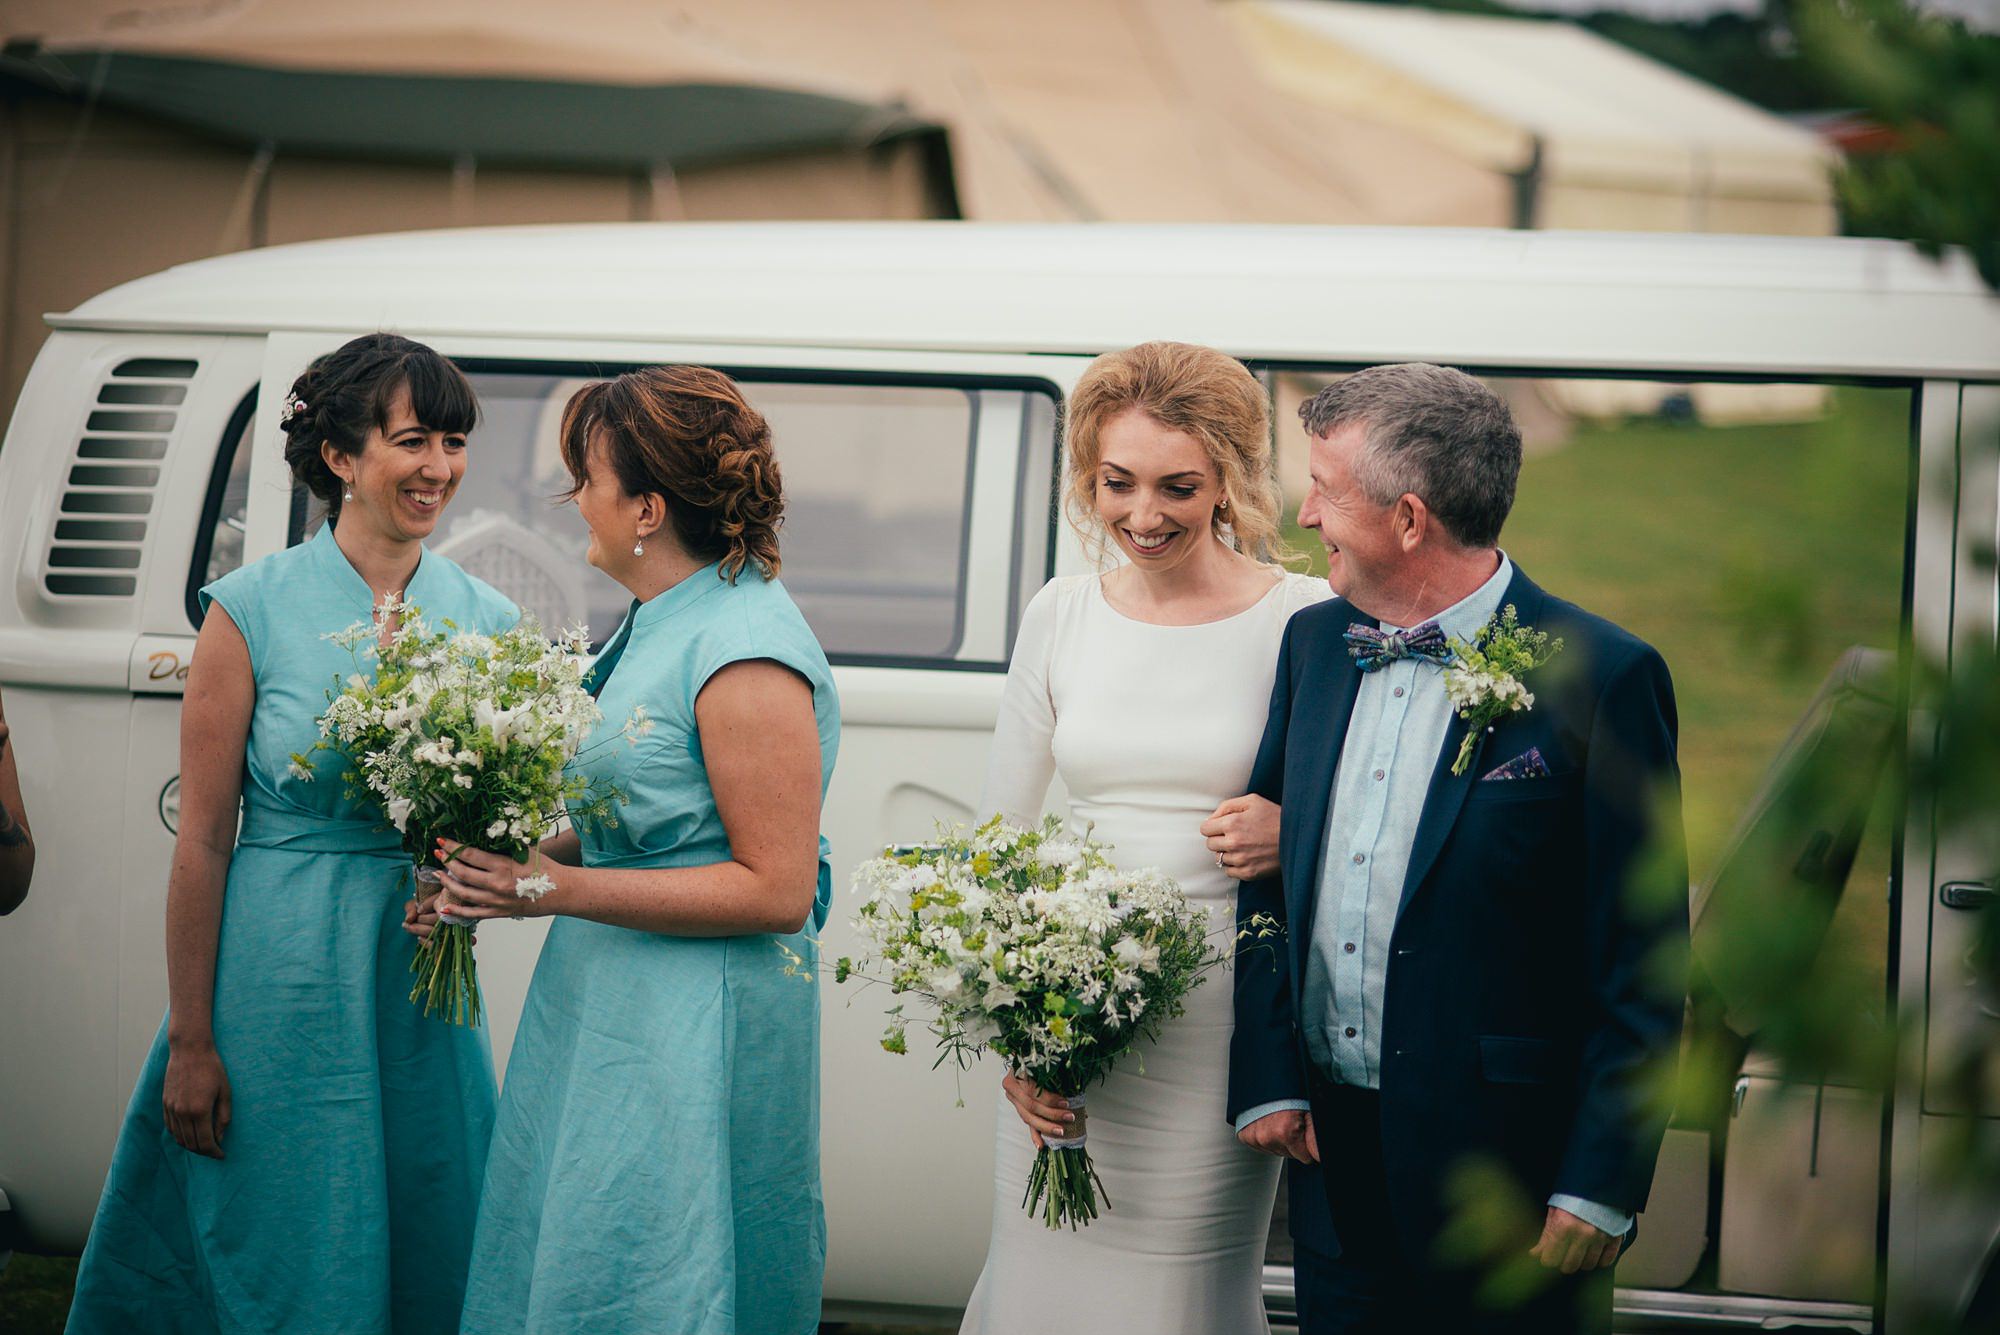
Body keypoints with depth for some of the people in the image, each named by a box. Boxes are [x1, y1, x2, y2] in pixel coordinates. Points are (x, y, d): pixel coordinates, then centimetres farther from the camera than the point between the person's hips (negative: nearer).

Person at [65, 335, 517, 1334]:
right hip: (283, 980, -4)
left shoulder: (485, 620, 4)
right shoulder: (253, 610, -6)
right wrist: (188, 1042, -7)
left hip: (425, 984, 4)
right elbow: (201, 841, -6)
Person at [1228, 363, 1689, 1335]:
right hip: (1329, 1149, 6)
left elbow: (1643, 965, -11)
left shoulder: (1599, 679, -12)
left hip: (1501, 1175, -5)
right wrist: (1265, 1078, 2)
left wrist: (1598, 1192, -13)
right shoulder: (1314, 643, 7)